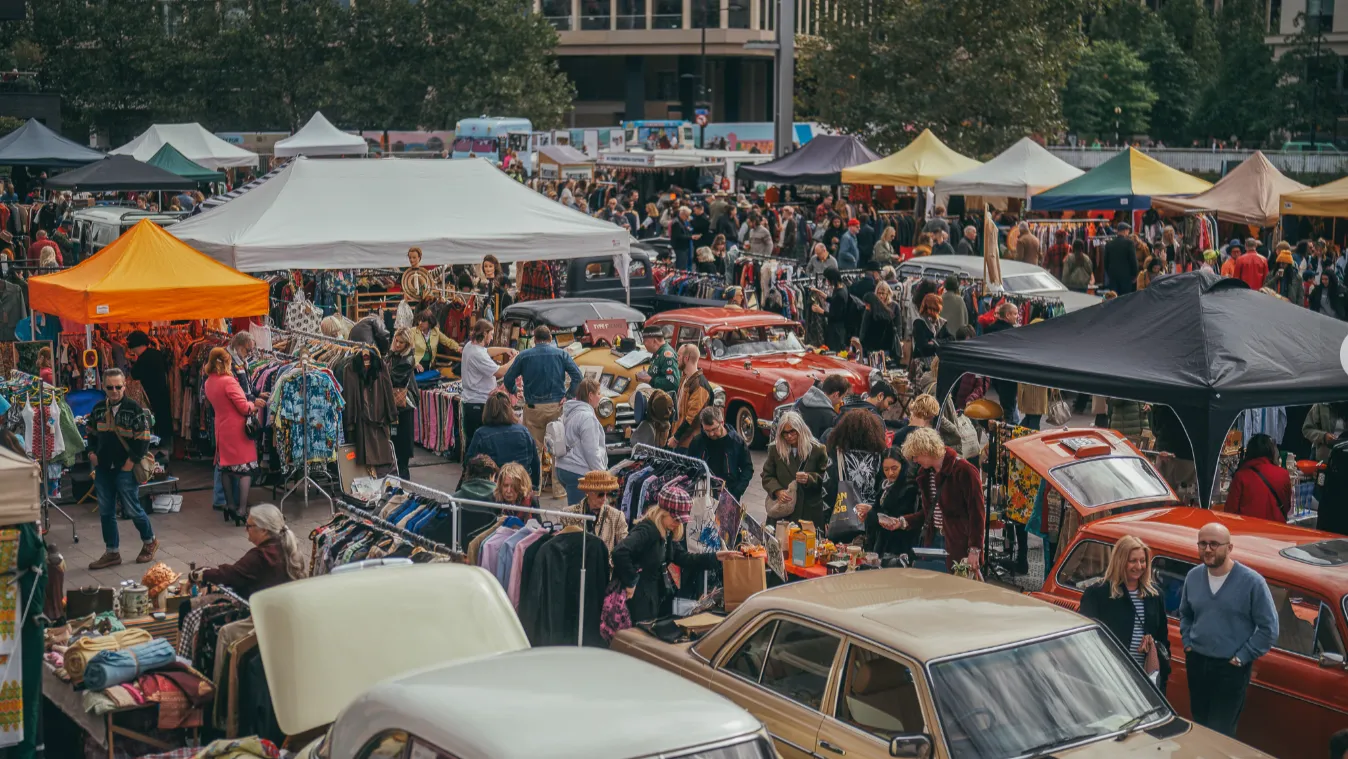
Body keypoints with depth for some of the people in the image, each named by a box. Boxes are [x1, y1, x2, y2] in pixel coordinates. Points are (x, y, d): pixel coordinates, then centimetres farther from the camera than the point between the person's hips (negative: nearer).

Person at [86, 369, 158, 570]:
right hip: (103, 469, 6)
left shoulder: (134, 409, -10)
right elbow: (91, 432, 21)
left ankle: (149, 542, 24)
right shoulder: (98, 408, 7)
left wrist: (132, 461, -14)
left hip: (125, 470, -6)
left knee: (132, 509, 1)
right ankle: (111, 553, 18)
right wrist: (92, 452, 8)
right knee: (106, 512, 9)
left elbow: (143, 439, -11)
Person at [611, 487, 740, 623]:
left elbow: (684, 559, 9)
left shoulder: (667, 534, 8)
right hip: (640, 600, -10)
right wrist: (629, 583, -26)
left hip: (658, 597, 10)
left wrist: (715, 557, 0)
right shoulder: (646, 530, -22)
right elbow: (619, 552, -36)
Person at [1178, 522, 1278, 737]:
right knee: (1199, 725, 17)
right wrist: (1187, 643, 7)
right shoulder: (1193, 577, 2)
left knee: (1220, 733, 0)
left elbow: (1269, 628, -10)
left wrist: (1241, 657, -11)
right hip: (1196, 663, 5)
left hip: (1230, 668, -5)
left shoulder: (1252, 582, -14)